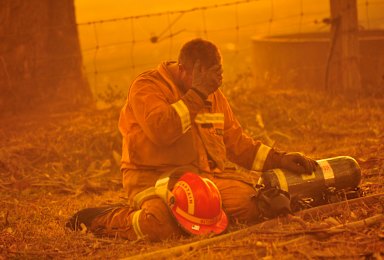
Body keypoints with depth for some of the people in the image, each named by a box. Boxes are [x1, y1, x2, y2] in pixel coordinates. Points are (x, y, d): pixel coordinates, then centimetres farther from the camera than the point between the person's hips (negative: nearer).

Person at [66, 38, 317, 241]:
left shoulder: (213, 94, 16)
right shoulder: (147, 86, -6)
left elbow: (236, 141, 20)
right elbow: (160, 131, -24)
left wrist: (277, 159, 8)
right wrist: (196, 94, -20)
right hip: (155, 177, -6)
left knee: (249, 204, -20)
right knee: (164, 224, -36)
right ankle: (105, 219, -6)